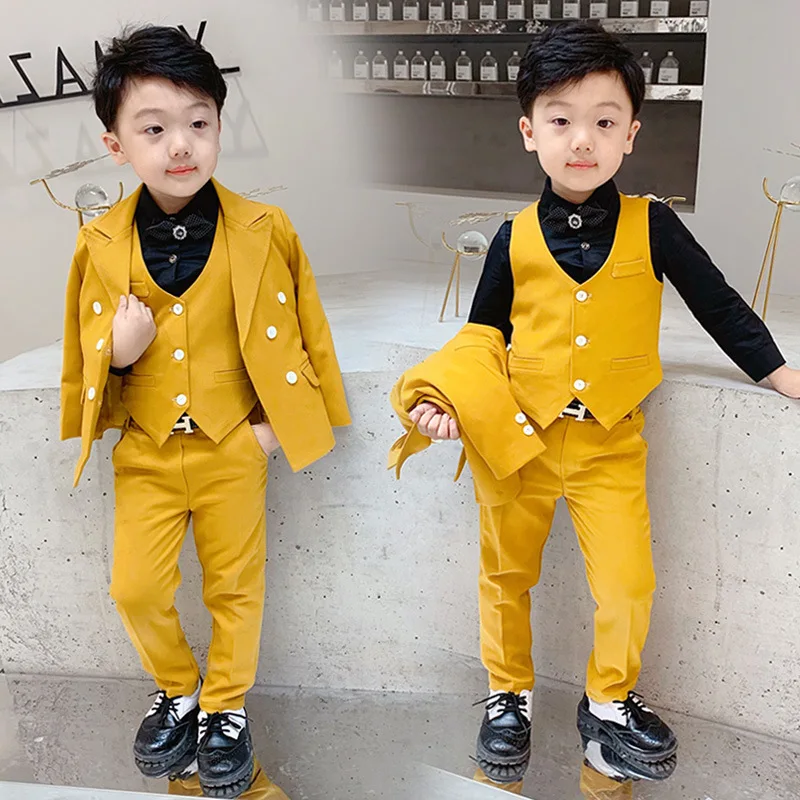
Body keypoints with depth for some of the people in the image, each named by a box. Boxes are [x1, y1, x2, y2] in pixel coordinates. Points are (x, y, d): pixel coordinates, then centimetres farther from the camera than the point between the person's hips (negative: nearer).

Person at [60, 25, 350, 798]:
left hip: (233, 449, -1)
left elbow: (304, 330, 1)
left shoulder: (265, 232, -10)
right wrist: (116, 352, -17)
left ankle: (227, 708, 33)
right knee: (136, 590, 4)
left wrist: (283, 422, -2)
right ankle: (178, 692, 33)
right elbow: (87, 351, 5)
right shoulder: (99, 244, -6)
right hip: (145, 455, 2)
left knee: (234, 588, 11)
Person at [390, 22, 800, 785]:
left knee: (628, 585, -1)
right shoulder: (514, 239, -5)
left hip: (609, 442, 0)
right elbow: (483, 334, 5)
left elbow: (721, 307, 2)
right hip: (514, 436, 1)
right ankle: (509, 697, 36)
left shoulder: (651, 226, -7)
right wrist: (446, 398, -10)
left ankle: (610, 703, 25)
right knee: (507, 575, 14)